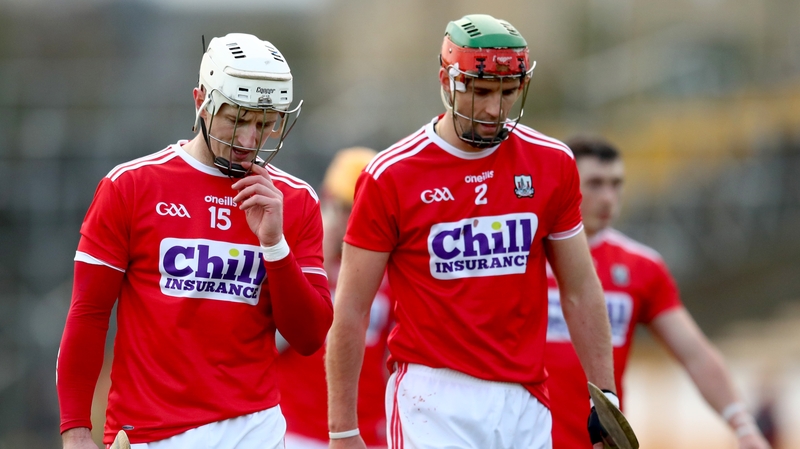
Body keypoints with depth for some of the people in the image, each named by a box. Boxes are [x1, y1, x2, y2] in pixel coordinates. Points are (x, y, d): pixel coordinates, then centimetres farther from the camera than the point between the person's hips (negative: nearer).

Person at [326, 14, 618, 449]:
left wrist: (605, 398, 8)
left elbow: (581, 293, 13)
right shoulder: (392, 177, -6)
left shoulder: (551, 165, 5)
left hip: (523, 399, 4)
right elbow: (350, 312, -2)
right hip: (433, 397, -4)